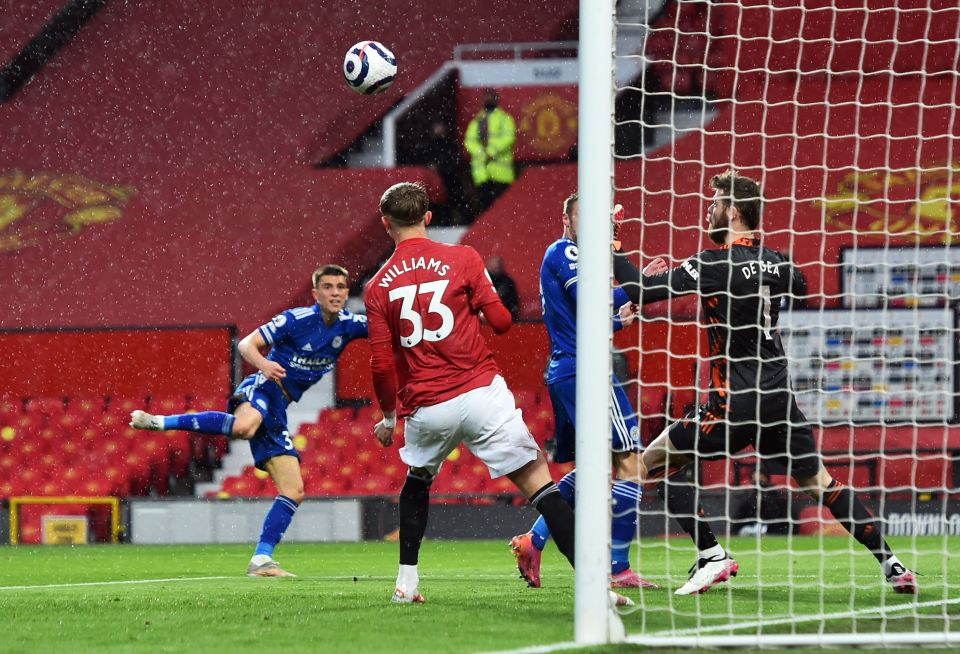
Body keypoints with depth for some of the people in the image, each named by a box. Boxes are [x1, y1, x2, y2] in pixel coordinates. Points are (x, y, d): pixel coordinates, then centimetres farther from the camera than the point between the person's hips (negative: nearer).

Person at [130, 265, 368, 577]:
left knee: (294, 490, 1)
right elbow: (246, 344, -7)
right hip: (263, 388, -7)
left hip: (278, 409, 7)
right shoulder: (296, 319, -8)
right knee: (243, 427, -43)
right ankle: (159, 421, -32)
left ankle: (261, 560, 4)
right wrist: (263, 363, -29)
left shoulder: (348, 325, 8)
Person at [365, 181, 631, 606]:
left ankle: (406, 582, 27)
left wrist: (389, 417, 20)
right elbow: (501, 321, -1)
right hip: (480, 393, -2)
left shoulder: (378, 287, 5)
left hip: (425, 408, 2)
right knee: (538, 482, -5)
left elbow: (382, 365, 5)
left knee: (417, 479, 30)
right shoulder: (462, 258, -1)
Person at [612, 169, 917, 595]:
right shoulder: (776, 264, 7)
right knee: (819, 481, 17)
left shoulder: (714, 266, -12)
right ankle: (891, 564, 11)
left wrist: (613, 249, 1)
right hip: (779, 397, 7)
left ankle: (713, 557, -3)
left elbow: (640, 290, -15)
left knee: (656, 462, 5)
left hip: (735, 401, -7)